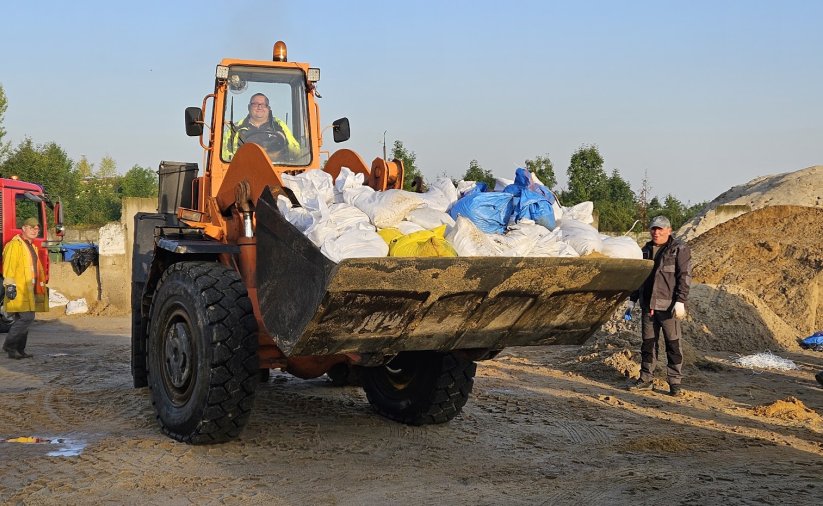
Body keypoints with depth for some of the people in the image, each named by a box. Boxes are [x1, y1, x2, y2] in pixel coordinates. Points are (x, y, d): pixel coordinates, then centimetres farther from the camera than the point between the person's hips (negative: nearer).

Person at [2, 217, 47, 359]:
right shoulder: (15, 244, -9)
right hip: (18, 289, -10)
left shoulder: (31, 246, 21)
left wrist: (41, 285, 25)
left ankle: (18, 350, 14)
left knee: (23, 319, 10)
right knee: (26, 317, -16)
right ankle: (9, 345, -9)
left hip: (28, 289, 10)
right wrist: (10, 285, -24)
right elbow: (9, 266, -17)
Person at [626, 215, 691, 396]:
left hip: (668, 306, -6)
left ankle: (675, 382, 4)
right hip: (647, 306, 6)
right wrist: (632, 299, 16)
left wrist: (680, 301, -17)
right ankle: (646, 379, 17)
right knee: (648, 343, 10)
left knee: (673, 344, -2)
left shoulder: (679, 249, -4)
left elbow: (684, 277, -9)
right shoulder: (646, 250, 15)